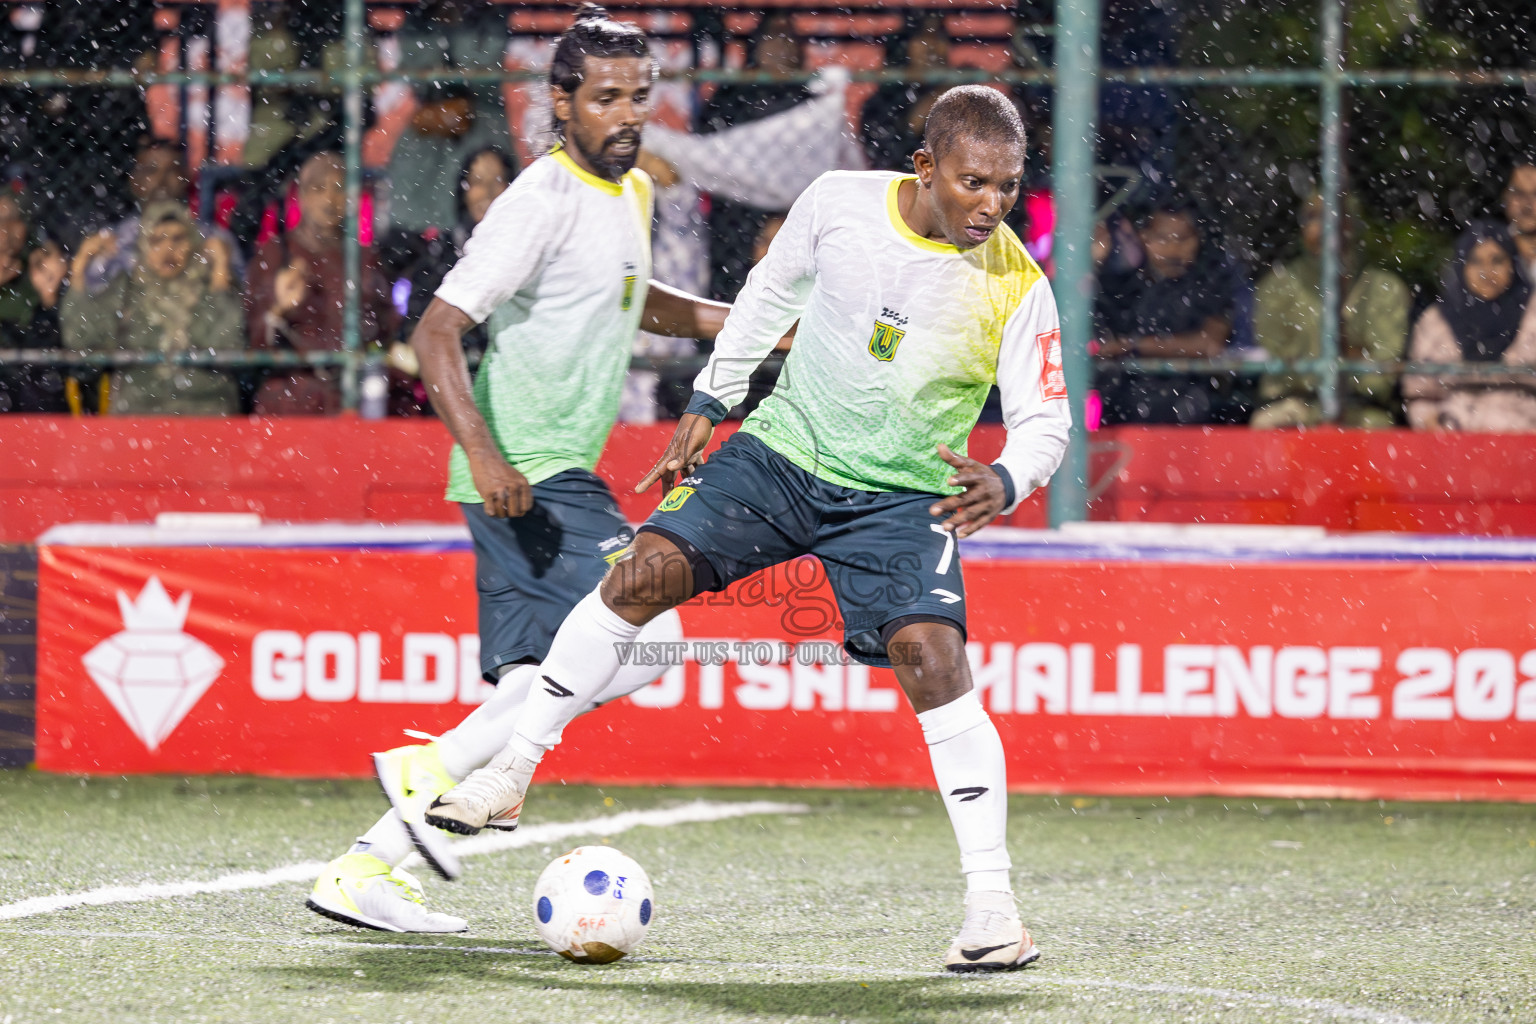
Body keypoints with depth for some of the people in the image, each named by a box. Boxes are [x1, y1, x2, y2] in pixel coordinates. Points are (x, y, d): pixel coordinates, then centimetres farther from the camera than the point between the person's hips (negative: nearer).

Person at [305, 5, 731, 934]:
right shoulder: (542, 203, -15)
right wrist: (483, 452, -31)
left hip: (562, 474, 9)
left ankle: (370, 868, 6)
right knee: (646, 639, -18)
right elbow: (438, 330, -20)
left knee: (535, 696, 6)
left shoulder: (632, 193, 15)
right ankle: (435, 771, -13)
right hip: (531, 473, -9)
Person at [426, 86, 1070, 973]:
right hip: (785, 447, 2)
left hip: (902, 498, -2)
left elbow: (1045, 419, -9)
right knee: (646, 571, -14)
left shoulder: (1017, 287, -16)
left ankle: (993, 902, -14)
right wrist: (709, 405, 10)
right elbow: (774, 290, 7)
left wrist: (1007, 481, -31)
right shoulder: (840, 203, -12)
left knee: (931, 655, -21)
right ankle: (511, 775, -2)